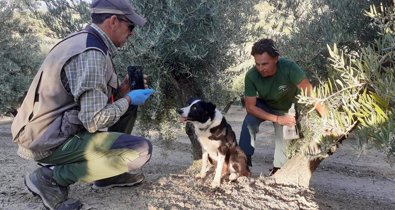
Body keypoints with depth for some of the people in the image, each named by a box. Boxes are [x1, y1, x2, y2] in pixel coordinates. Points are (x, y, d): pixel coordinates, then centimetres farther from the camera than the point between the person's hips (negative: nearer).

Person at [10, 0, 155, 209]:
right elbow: (94, 121, -25)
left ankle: (110, 171, 18)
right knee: (141, 150, -18)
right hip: (50, 141, -10)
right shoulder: (91, 55, -22)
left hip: (52, 128, 10)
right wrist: (128, 99, -9)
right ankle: (51, 177, -10)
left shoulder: (84, 41, 9)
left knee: (127, 102, 14)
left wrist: (125, 88, 8)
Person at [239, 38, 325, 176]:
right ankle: (244, 159, -16)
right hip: (263, 105, 0)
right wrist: (277, 119, -32)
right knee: (249, 121, -26)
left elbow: (310, 93, -34)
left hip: (287, 109, 0)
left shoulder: (289, 68, -38)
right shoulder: (251, 76, -32)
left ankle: (277, 169, 13)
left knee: (283, 136, -10)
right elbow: (250, 106, -25)